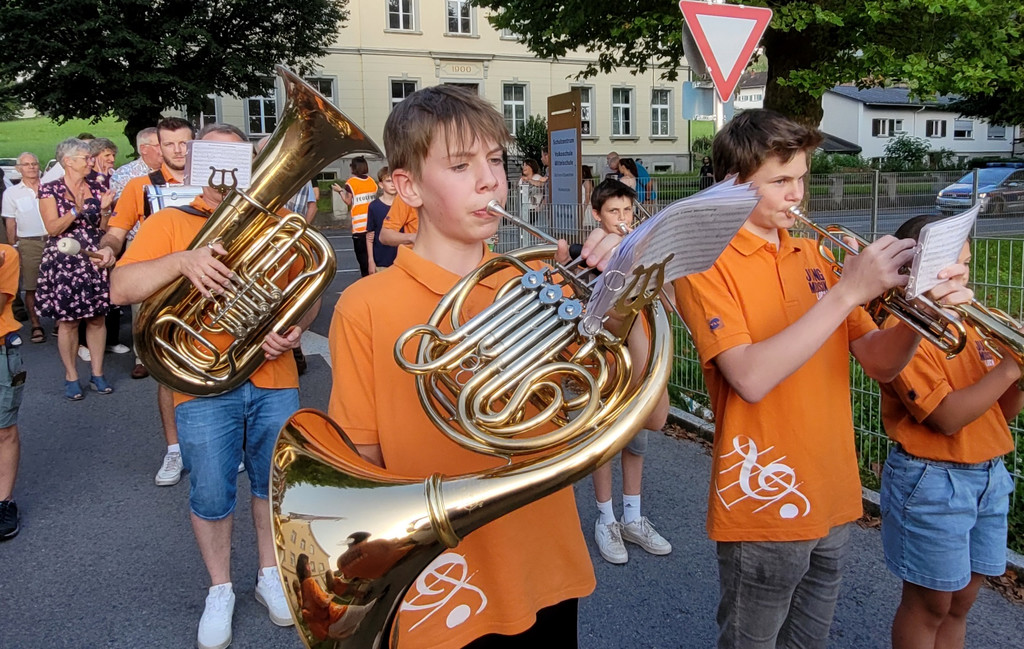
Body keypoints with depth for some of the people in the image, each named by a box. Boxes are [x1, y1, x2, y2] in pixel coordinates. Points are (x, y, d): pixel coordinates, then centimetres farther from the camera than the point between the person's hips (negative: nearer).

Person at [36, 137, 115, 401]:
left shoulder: (97, 188, 9)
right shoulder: (50, 189, -2)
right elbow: (52, 228, -10)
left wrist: (104, 209, -9)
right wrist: (77, 210, -21)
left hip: (94, 261, 3)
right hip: (64, 263, -3)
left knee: (97, 318, 5)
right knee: (68, 321, 1)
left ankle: (97, 374, 15)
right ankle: (71, 377, 12)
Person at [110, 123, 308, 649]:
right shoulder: (170, 222, 3)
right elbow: (119, 289, -9)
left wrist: (296, 328, -11)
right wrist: (182, 260, -25)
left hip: (274, 379, 2)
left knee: (272, 482, 13)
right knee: (211, 496, 7)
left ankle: (270, 575, 34)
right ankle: (219, 591, 29)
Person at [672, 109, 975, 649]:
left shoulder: (811, 255, 8)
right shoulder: (706, 264, -11)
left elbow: (879, 362, 6)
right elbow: (751, 379, -25)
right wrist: (847, 292, -25)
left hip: (832, 503, 6)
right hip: (764, 506, -6)